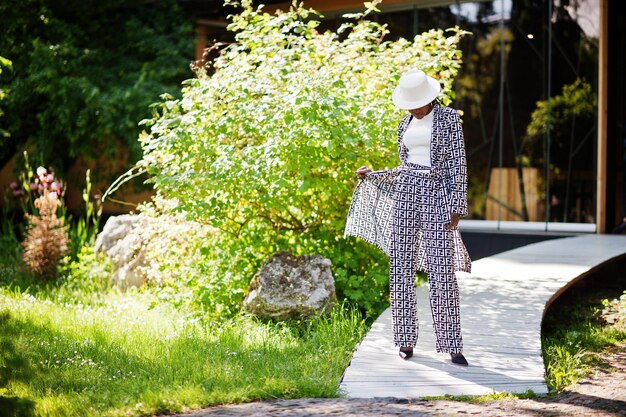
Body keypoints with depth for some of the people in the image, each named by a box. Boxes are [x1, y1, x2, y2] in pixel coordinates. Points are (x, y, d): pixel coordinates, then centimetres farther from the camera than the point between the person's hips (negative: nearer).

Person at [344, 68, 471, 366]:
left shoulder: (449, 118, -1)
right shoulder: (406, 124, 14)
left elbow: (458, 164, -5)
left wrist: (457, 206, -11)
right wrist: (371, 176, 12)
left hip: (436, 195, -5)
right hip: (406, 193, 5)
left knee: (441, 270, -9)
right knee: (401, 267, 1)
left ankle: (452, 346, -8)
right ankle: (406, 340, 8)